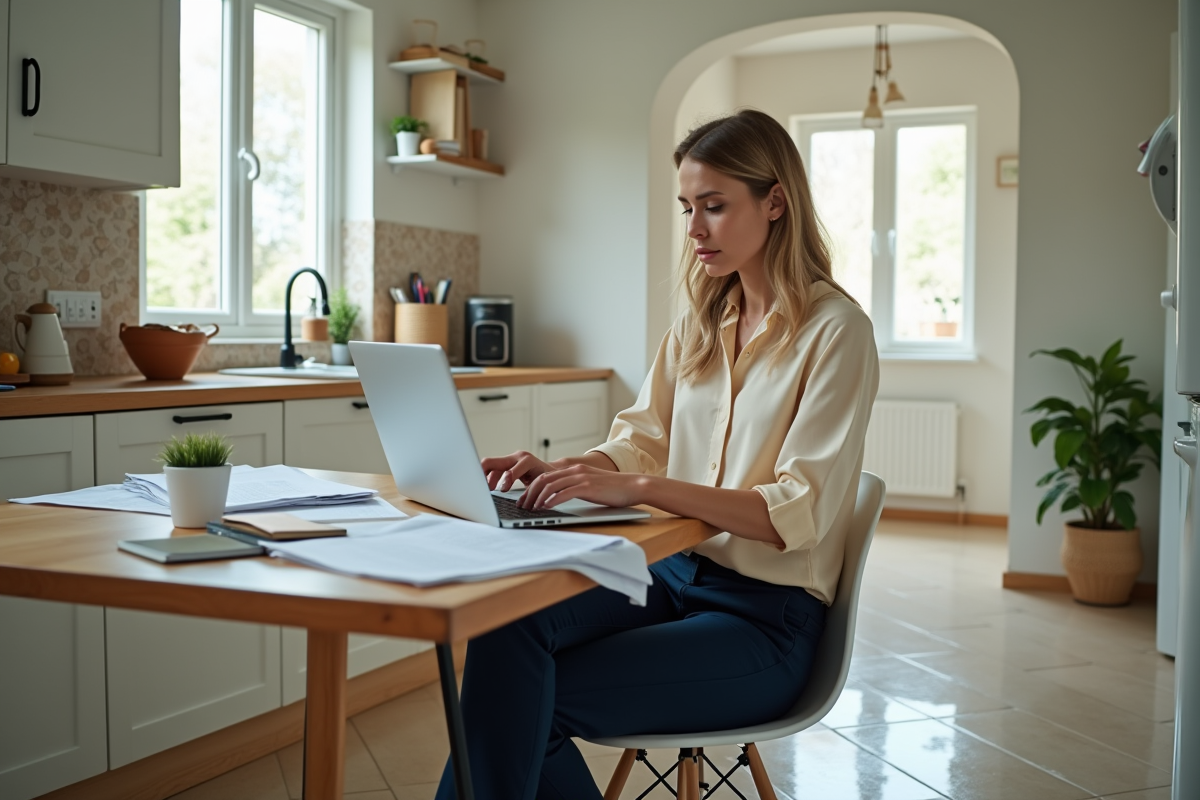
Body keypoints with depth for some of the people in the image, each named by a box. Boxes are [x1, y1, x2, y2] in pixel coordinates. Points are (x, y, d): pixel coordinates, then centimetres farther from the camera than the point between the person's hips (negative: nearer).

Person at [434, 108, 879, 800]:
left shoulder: (835, 329, -10)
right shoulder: (700, 322, 12)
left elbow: (800, 514, -18)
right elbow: (640, 442, 12)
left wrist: (638, 488, -28)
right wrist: (567, 469, -11)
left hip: (765, 618, -5)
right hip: (674, 573, 6)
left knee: (530, 704, -22)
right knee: (508, 624, -23)